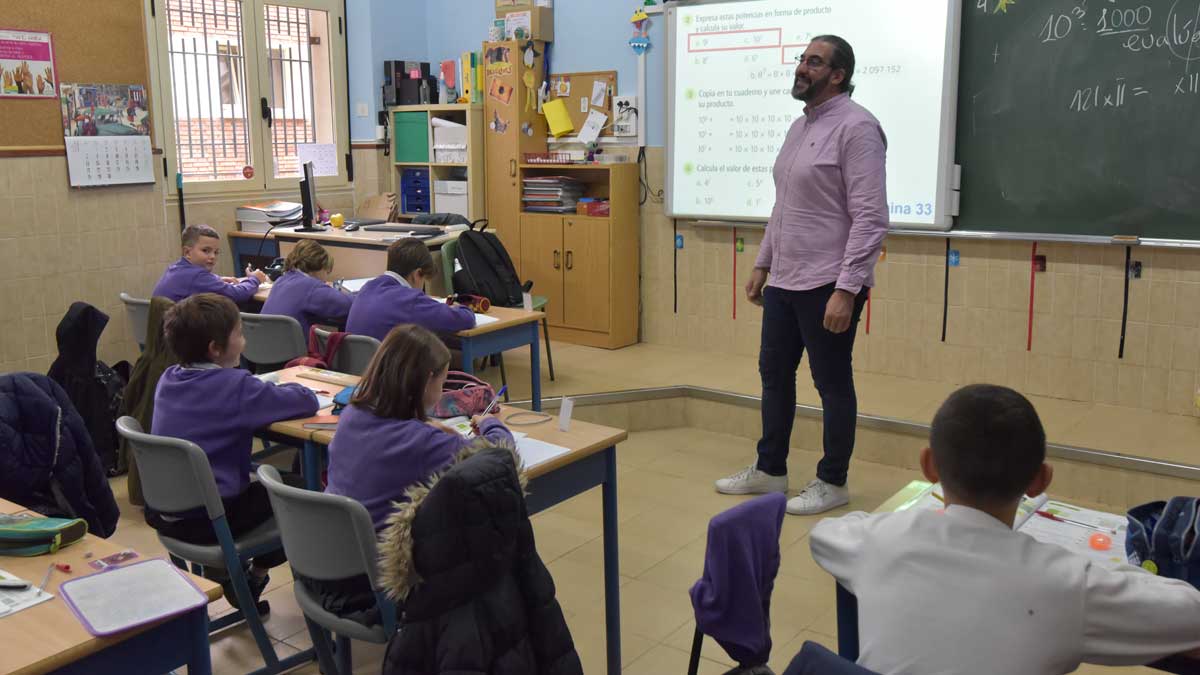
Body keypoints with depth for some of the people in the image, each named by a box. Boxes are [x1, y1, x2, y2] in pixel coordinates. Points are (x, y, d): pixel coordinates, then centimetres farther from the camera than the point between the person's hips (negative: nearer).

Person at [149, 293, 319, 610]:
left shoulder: (167, 379, 3)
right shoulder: (235, 385, -18)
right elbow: (307, 401, -14)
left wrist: (267, 393, 9)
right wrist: (280, 389, 7)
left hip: (163, 513, 7)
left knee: (261, 478, 30)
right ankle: (253, 579, 22)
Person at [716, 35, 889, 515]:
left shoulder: (855, 126, -13)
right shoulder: (799, 126, 14)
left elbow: (870, 218, -20)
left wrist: (846, 289, -24)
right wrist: (762, 264, 18)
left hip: (827, 284, -9)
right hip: (784, 281, 9)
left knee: (832, 385, 4)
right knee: (774, 373, 16)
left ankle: (832, 482, 20)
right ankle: (770, 470, 31)